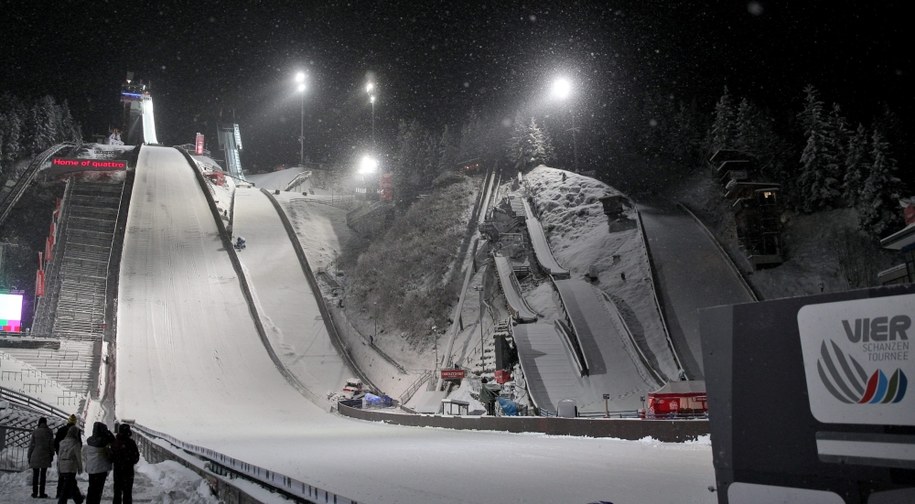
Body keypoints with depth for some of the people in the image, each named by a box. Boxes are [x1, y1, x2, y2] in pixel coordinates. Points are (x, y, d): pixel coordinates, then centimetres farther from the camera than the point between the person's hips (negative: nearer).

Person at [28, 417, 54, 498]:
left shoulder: (35, 432, -1)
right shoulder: (49, 432, 1)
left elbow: (31, 445, 0)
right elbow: (51, 444, 3)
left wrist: (29, 456, 7)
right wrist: (52, 455, 13)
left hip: (35, 456, 0)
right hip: (45, 456, 0)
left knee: (35, 474, 7)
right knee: (43, 474, 3)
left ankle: (35, 492, 7)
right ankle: (41, 493, 2)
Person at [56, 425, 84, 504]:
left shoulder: (62, 442, 5)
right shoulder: (76, 444, -11)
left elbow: (59, 456, 10)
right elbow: (78, 457, -7)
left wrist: (58, 469, 17)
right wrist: (80, 468, 6)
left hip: (62, 467, 6)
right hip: (71, 467, -6)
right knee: (67, 486, -1)